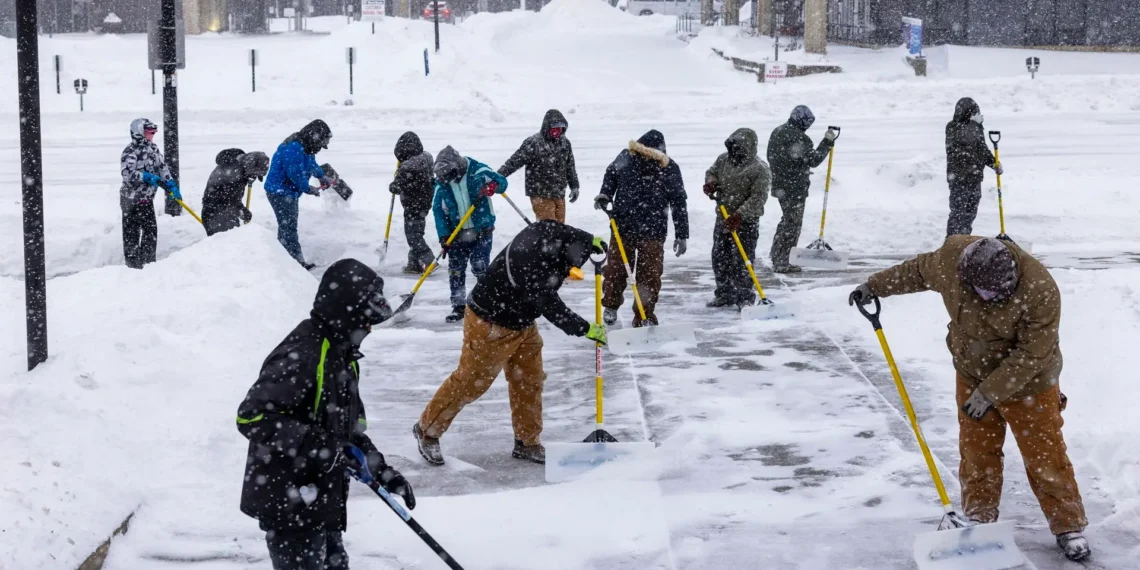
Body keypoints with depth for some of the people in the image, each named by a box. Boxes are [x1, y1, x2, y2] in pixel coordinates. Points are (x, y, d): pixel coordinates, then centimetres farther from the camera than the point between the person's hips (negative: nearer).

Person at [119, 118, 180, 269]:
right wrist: (147, 177, -30)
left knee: (151, 229, 10)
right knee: (131, 231, -1)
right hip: (131, 198, -8)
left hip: (147, 197, 8)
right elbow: (127, 173, -27)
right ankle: (133, 263, 6)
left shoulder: (153, 149, 8)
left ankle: (148, 261, 20)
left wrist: (171, 185, -1)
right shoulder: (130, 151, -16)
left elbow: (163, 167, 10)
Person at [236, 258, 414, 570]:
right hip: (289, 503, -10)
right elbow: (252, 416, -28)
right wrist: (318, 445, -30)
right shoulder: (299, 355, -22)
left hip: (322, 499, 10)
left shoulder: (342, 354, 11)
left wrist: (381, 469, 11)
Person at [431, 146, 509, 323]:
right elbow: (439, 211, -2)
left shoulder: (477, 171, -12)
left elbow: (501, 181, -8)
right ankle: (458, 307, 13)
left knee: (480, 268, -8)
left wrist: (493, 186, -33)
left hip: (482, 230, -3)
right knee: (455, 271, 4)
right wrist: (444, 237, -9)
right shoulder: (441, 184, -3)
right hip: (457, 234, 3)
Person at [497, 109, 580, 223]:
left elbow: (570, 167, 20)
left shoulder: (565, 143, 8)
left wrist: (574, 187, 23)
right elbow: (515, 161, -12)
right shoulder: (533, 143, -12)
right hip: (541, 195, -6)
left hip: (559, 195, 6)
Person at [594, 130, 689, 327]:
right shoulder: (626, 158, -8)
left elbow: (679, 203, -7)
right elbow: (611, 174, 12)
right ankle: (610, 306, 38)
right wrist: (605, 195, -5)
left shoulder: (669, 169, -14)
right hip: (623, 227, 2)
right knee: (615, 270, 14)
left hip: (652, 232, -2)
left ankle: (644, 318, 10)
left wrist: (682, 235, -6)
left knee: (650, 275, 0)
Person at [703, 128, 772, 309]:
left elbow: (758, 198, -20)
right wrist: (710, 182, -3)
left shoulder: (760, 169, -15)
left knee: (742, 262, -7)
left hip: (746, 221, -7)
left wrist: (739, 215, -29)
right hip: (723, 219, 7)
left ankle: (746, 299, 3)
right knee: (719, 259, 12)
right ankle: (724, 295, 25)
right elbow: (711, 172, 22)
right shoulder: (723, 159, 4)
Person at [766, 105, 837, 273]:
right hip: (795, 188, -9)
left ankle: (775, 254, 33)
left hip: (779, 185, 9)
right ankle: (781, 262, 1)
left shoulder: (777, 132, 10)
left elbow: (771, 157, 18)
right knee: (793, 223, 0)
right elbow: (814, 160, -19)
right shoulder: (799, 137, -20)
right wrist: (827, 142, -13)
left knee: (787, 220, 25)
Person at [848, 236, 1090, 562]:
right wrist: (874, 287, 8)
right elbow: (917, 272, 2)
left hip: (1028, 384, -4)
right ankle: (979, 521, 27)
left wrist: (989, 392, -26)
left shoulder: (1040, 291, -34)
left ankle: (1069, 527, 19)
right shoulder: (951, 257, -21)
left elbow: (1029, 356, -27)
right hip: (972, 378, 4)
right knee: (976, 453, 11)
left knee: (1045, 457, 3)